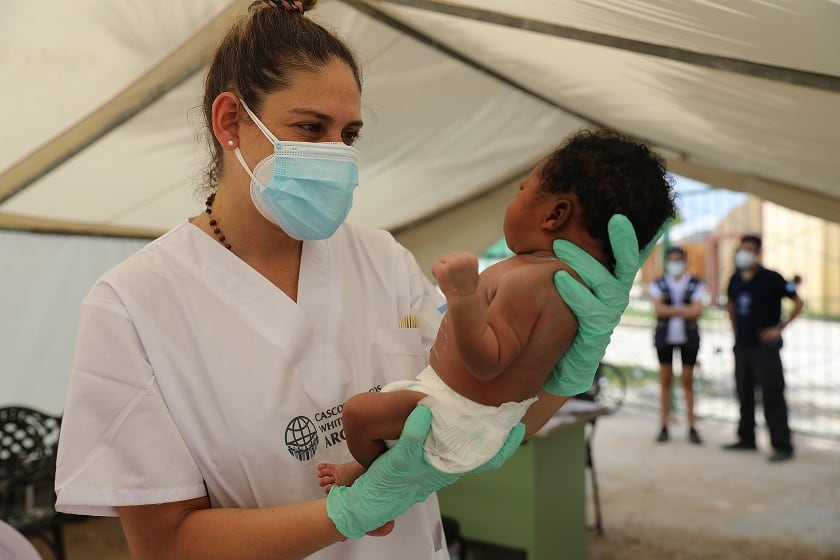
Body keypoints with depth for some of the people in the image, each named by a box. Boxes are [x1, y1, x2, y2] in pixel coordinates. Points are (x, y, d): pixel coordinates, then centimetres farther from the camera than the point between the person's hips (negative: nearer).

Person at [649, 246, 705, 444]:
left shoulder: (695, 284, 1)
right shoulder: (658, 284, 2)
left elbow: (697, 311, -11)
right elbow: (658, 310, -11)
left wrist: (670, 310, -15)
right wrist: (684, 310, -15)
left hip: (688, 337, 0)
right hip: (664, 336, 0)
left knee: (687, 381, 3)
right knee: (665, 381, 5)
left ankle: (691, 427, 10)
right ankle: (663, 426, 11)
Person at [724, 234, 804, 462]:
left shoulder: (770, 278, -10)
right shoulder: (736, 279, 8)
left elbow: (798, 302, -7)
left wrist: (780, 327, -12)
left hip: (765, 346, -6)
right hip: (742, 345, 6)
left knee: (772, 396, -7)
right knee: (744, 394, 13)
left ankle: (782, 446, -2)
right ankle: (746, 439, 24)